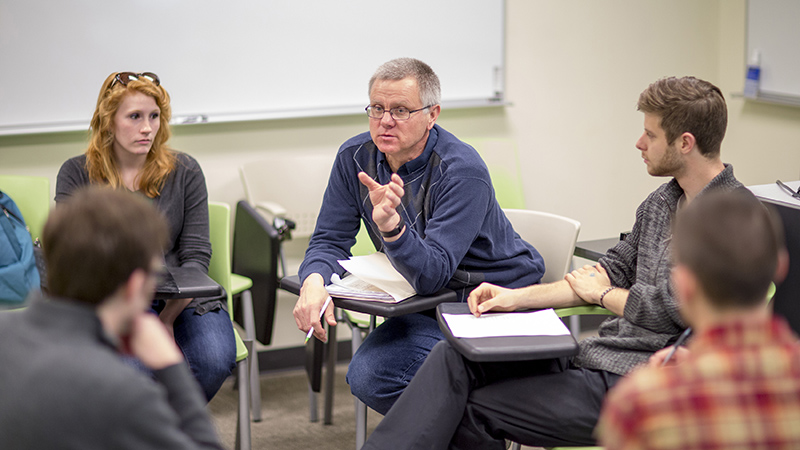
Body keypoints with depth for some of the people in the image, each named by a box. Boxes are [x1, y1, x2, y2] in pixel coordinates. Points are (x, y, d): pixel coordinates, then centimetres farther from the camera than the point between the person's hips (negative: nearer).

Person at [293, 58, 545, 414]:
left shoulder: (463, 171, -24)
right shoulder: (354, 158, -4)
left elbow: (432, 274, -31)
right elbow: (330, 241, -3)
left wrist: (391, 225, -49)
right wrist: (314, 283, -26)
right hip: (429, 307, 6)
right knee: (366, 377, -19)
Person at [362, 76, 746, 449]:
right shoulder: (661, 202, 14)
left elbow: (667, 309, -20)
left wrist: (601, 294, 1)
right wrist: (516, 297, 10)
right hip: (594, 356, 9)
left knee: (475, 411, -11)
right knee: (454, 356, -8)